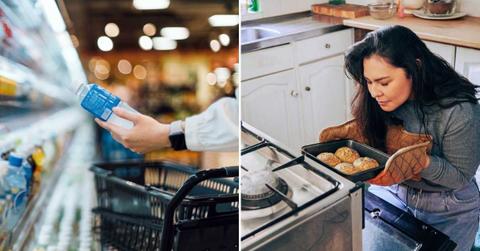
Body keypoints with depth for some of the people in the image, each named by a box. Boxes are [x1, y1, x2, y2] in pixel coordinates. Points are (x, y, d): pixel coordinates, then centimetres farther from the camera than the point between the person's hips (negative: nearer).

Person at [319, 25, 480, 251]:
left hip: (447, 212, -3)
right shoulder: (384, 99, -16)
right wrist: (350, 133, -23)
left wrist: (421, 161, -38)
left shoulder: (459, 111, -29)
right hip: (392, 191, 4)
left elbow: (461, 177, -20)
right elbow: (373, 138, -2)